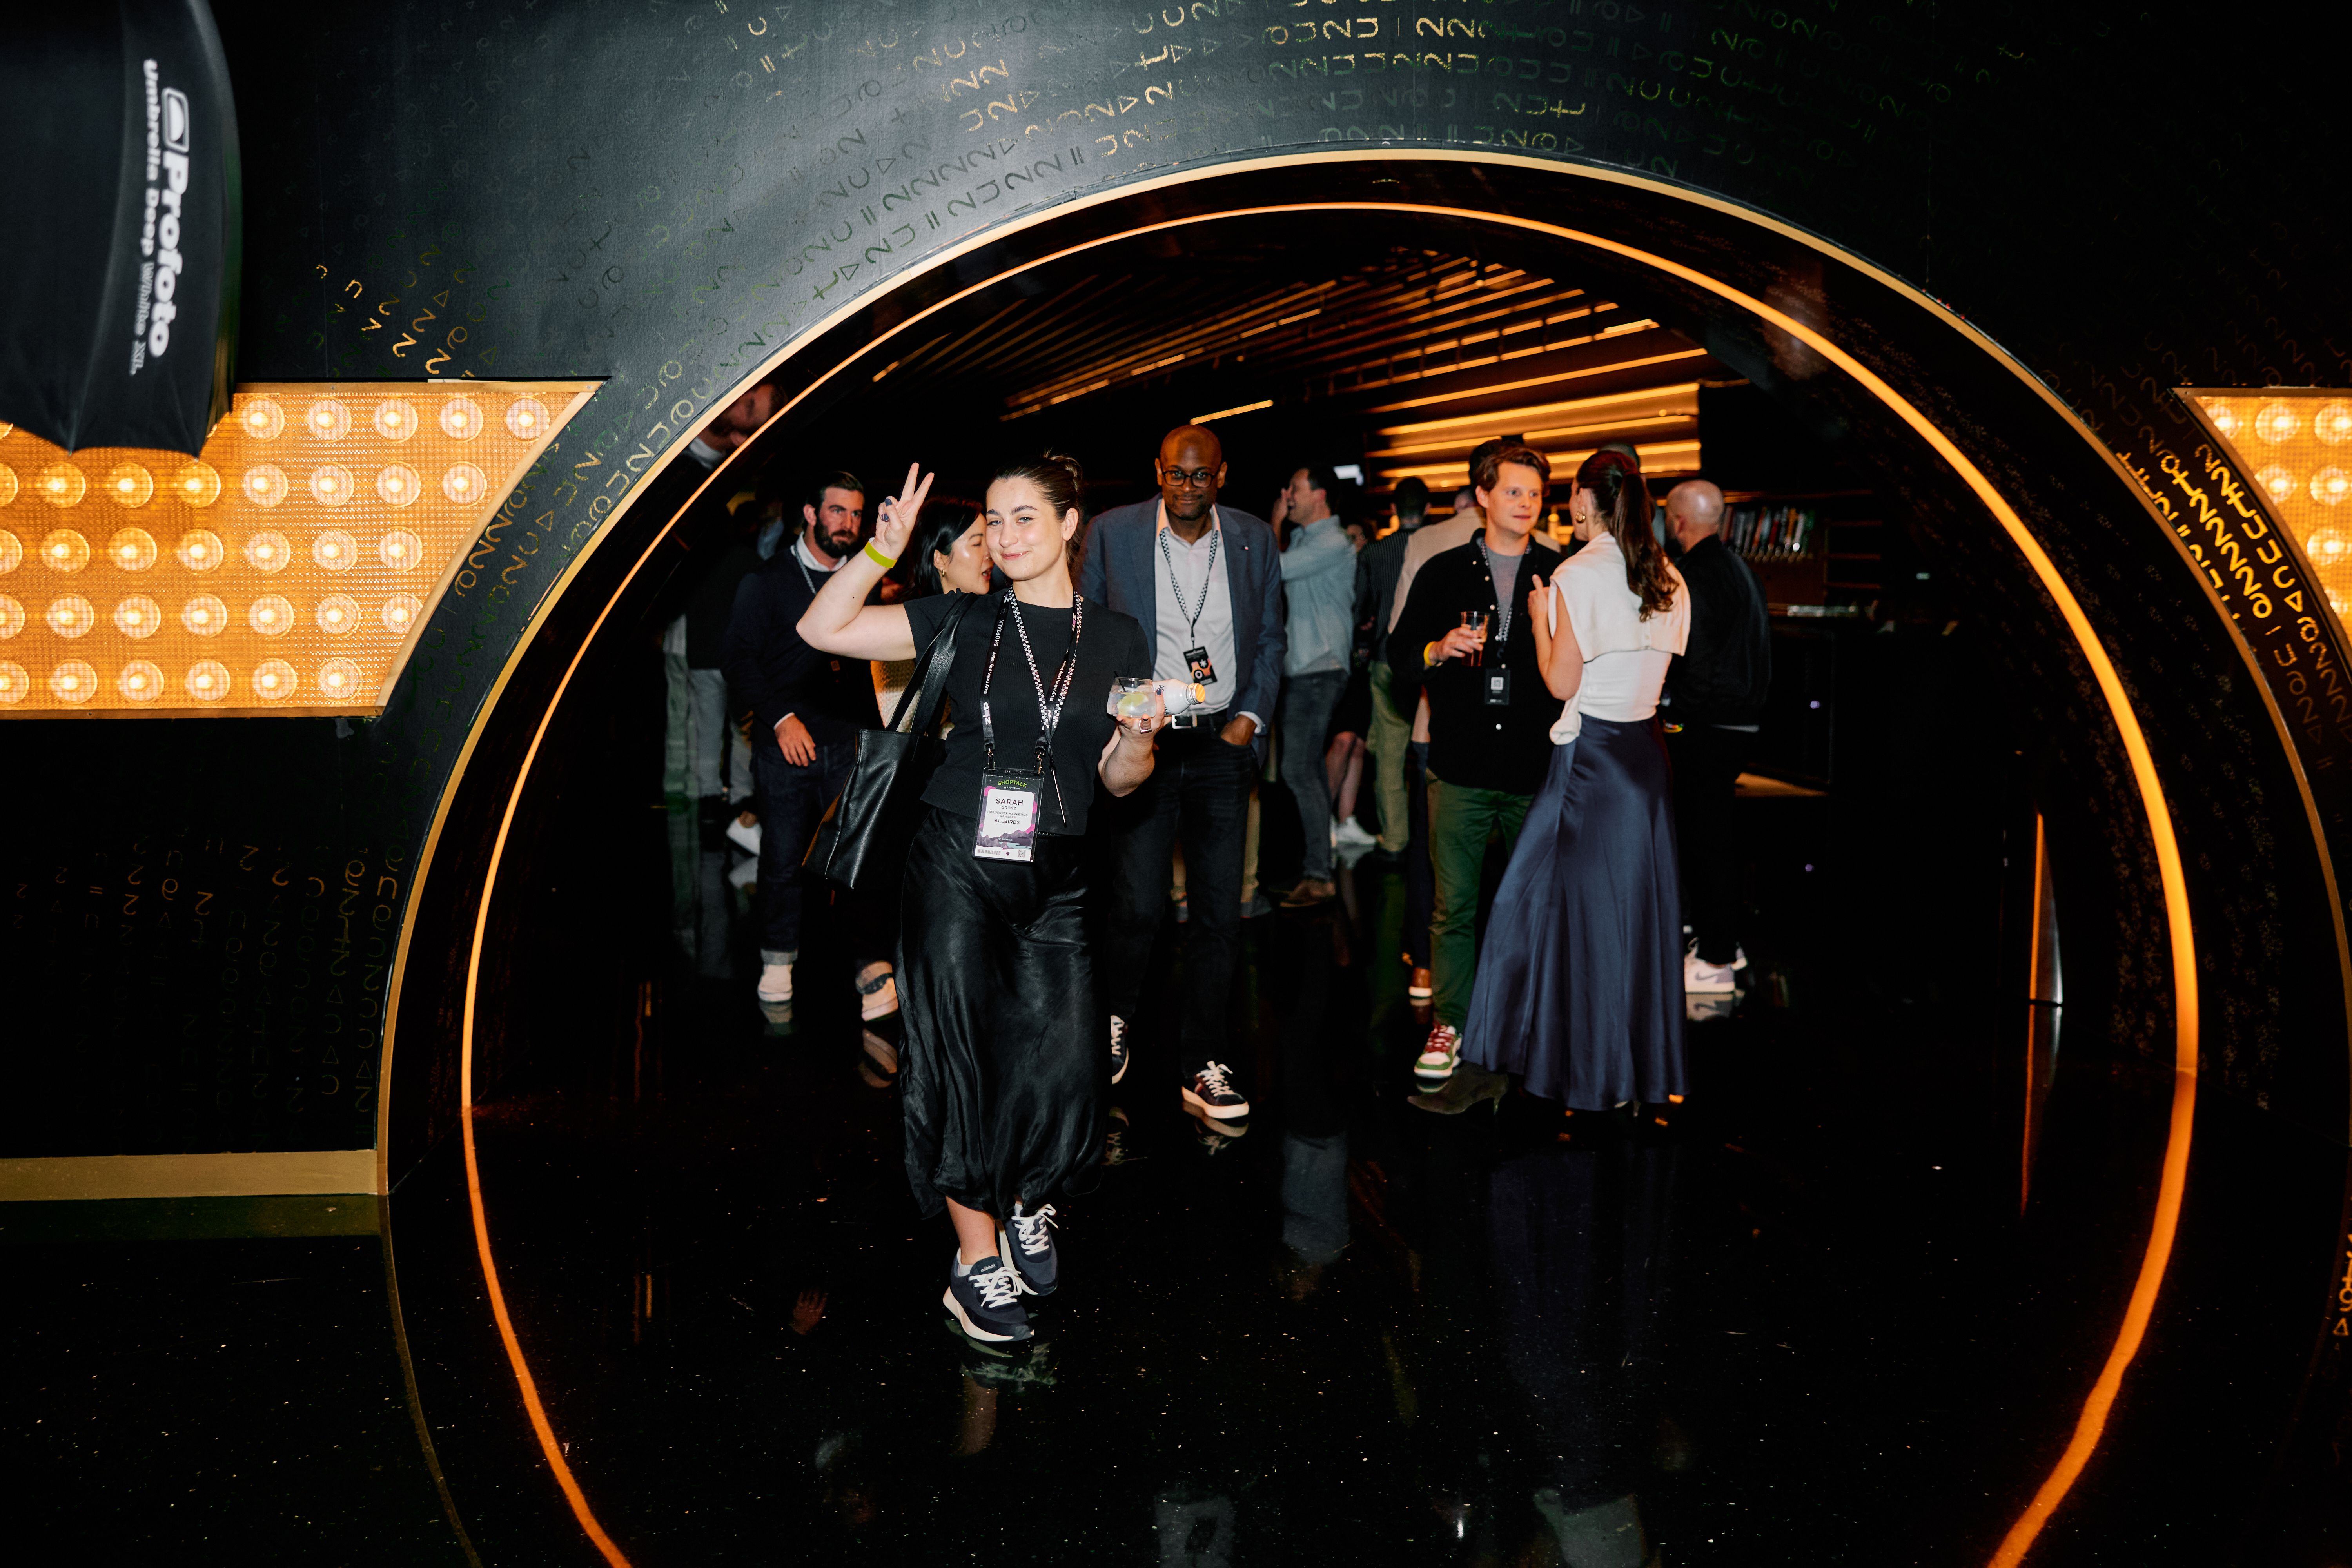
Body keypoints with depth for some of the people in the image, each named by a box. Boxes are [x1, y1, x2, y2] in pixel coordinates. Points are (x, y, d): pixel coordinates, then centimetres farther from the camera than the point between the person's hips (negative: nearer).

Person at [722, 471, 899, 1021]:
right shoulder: (768, 582, 7)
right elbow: (740, 657, 2)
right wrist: (781, 717, -7)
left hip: (852, 738, 1)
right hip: (787, 741, -1)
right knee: (783, 856, 5)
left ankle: (876, 967, -12)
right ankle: (778, 962, 22)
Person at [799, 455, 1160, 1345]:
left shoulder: (1117, 638, 7)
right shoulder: (964, 621, 4)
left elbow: (1119, 780, 10)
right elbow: (821, 629, -2)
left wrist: (1140, 737, -10)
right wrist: (882, 551, -11)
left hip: (1054, 879, 1)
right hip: (956, 866, -1)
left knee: (1060, 1068, -3)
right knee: (959, 1057, -2)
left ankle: (1028, 1204, 29)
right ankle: (977, 1260, 11)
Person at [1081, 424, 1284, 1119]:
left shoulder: (1254, 539, 6)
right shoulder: (1113, 532, 1)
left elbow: (1270, 638, 14)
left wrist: (1251, 717, 1)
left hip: (1221, 745, 2)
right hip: (1141, 741, -2)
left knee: (1219, 910, 2)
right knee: (1136, 904, -4)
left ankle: (1202, 1064, 12)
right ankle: (1115, 1016, 25)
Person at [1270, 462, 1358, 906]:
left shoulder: (1333, 544, -12)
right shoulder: (1303, 539, 18)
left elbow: (1275, 569, -18)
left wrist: (1276, 522, -5)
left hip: (1318, 670, -10)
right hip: (1301, 666, 10)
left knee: (1299, 770, -13)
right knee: (1311, 769, 11)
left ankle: (1319, 875, -11)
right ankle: (1319, 866, 17)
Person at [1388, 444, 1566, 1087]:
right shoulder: (1444, 572, 8)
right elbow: (1399, 655, 8)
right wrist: (1440, 650, -9)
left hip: (1537, 768, 0)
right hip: (1462, 768, 0)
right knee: (1454, 908, 3)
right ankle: (1450, 1023, 15)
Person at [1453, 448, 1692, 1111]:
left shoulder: (1577, 576, -13)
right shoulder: (1668, 578, 6)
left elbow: (1562, 682, -13)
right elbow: (1656, 664, 13)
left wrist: (1540, 619, -1)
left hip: (1589, 757, -6)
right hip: (1646, 751, 6)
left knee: (1577, 903, 4)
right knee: (1639, 905, 13)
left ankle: (1581, 1063, 11)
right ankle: (1647, 1062, 21)